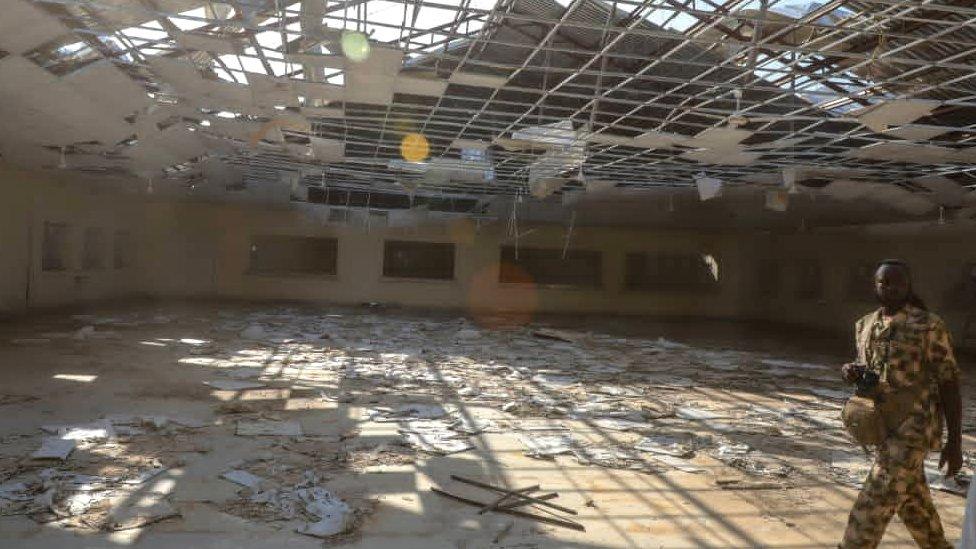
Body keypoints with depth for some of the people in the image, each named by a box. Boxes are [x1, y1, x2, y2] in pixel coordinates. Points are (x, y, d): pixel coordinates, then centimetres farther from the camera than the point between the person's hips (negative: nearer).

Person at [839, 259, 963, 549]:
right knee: (913, 503, 21)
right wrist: (851, 371, -5)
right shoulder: (866, 325, 7)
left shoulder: (929, 326, -12)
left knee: (873, 505, -9)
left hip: (914, 428, -7)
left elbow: (949, 383, -10)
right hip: (884, 426, 7)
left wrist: (955, 442, -11)